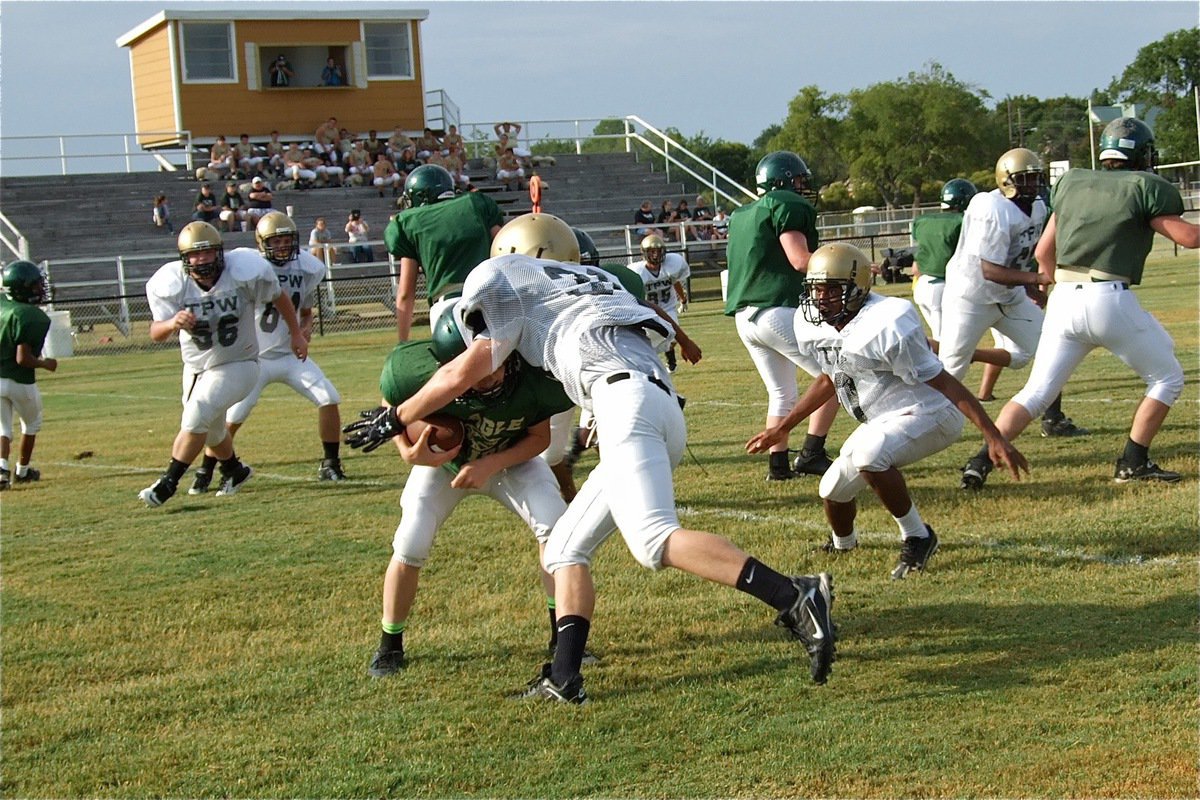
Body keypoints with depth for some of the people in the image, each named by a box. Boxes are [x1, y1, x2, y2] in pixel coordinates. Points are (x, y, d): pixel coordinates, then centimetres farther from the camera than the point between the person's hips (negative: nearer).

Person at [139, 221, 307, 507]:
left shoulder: (243, 273, -22)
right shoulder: (172, 284, -18)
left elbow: (278, 297, -4)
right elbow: (155, 333, -20)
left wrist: (296, 333, 6)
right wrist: (173, 323, -43)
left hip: (236, 365, -4)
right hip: (196, 367, 4)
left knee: (196, 417, -22)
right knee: (211, 431, 19)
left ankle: (168, 484, -11)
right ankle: (234, 471, 49)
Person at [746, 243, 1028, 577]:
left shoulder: (887, 325, -28)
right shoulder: (812, 327, -4)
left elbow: (944, 383, -24)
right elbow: (829, 379, 17)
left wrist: (994, 437, -26)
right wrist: (782, 428, 19)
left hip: (928, 413, -8)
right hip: (882, 420, 8)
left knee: (868, 456, -34)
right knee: (834, 489, 9)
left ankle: (917, 538, -14)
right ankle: (842, 544, 45)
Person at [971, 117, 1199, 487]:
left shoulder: (1072, 183, 16)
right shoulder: (1144, 187, 1)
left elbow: (1043, 253, 20)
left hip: (1063, 300, 5)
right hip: (1110, 300, -5)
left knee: (1035, 393, 11)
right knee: (1167, 379, 14)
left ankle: (982, 461, -2)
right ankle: (1132, 463, 10)